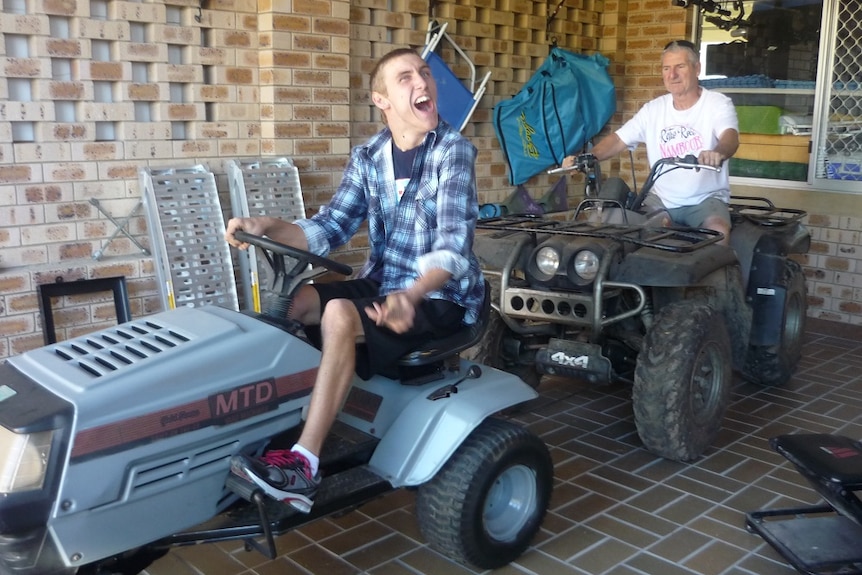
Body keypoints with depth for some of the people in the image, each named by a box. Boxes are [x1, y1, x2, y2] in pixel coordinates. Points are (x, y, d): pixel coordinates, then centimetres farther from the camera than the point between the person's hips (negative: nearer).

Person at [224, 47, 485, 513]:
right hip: (381, 284, 6)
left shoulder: (453, 150, -14)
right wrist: (267, 227, -20)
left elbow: (452, 247, -25)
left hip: (441, 296, -6)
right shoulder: (368, 156, 4)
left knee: (339, 314, -30)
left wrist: (411, 295, -45)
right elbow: (330, 228, -1)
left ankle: (304, 465, -28)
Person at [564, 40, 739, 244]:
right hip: (661, 199, 3)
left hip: (706, 199, -3)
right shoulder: (653, 109, 7)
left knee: (718, 231, -31)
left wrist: (718, 152, -50)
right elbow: (618, 139, 3)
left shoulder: (718, 103, -5)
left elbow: (730, 137, -24)